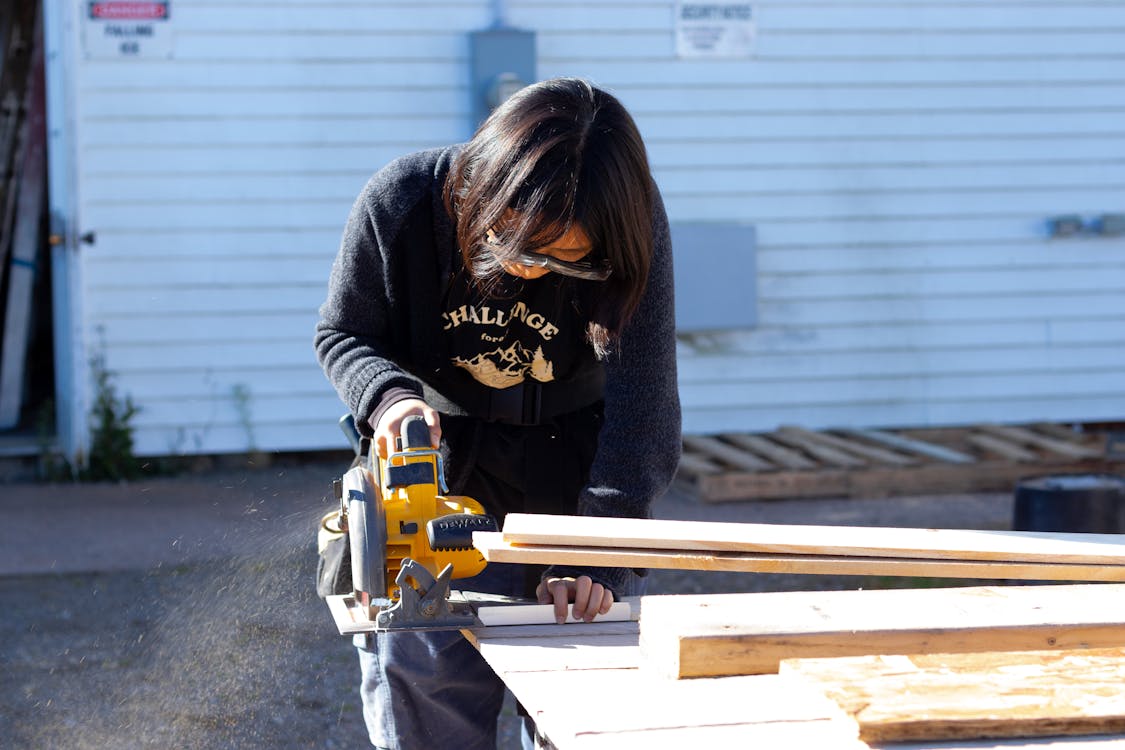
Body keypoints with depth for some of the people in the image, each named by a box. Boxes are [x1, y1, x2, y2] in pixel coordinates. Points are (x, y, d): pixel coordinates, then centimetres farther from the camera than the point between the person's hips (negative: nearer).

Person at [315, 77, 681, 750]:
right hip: (444, 463, 0)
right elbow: (344, 333, -7)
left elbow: (641, 402, -27)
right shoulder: (401, 203, -24)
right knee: (421, 680, -2)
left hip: (576, 478, 0)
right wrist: (388, 393, -30)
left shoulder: (632, 224, -25)